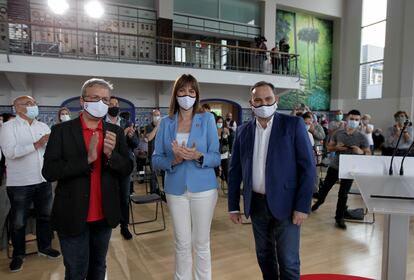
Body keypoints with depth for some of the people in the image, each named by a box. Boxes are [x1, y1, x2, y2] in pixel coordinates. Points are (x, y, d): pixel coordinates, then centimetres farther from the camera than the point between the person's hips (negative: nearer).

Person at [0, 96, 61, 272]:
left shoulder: (43, 126, 8)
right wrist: (36, 144, -26)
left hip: (43, 180, 4)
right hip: (19, 183, -4)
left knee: (45, 215, 16)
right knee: (18, 221, 11)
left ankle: (44, 247, 34)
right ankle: (18, 254, 29)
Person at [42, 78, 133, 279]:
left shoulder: (115, 132, 1)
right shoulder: (61, 130, -7)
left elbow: (127, 169, -2)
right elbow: (49, 171, -14)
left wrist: (111, 154, -22)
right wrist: (87, 158, -26)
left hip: (104, 216, 3)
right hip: (73, 216, -3)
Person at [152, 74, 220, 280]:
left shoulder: (207, 119, -2)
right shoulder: (166, 123, 2)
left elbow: (216, 158, -4)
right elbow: (156, 160, 1)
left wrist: (198, 156, -24)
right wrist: (174, 160, -19)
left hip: (203, 188, -1)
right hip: (175, 189, 2)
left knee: (201, 243, 9)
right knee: (182, 244, 12)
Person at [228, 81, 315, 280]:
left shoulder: (293, 125, -7)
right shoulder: (243, 131, 3)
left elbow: (308, 167, -8)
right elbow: (234, 171, 6)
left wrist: (302, 206, -13)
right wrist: (233, 206, 4)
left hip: (285, 204, -3)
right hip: (256, 204, 4)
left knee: (288, 262, 4)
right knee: (264, 256, 19)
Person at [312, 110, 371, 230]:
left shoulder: (362, 137, -7)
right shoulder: (338, 133, -1)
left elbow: (369, 154, -4)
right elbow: (329, 147, 6)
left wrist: (361, 152, -26)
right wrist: (336, 147, -16)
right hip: (334, 166, 2)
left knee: (343, 194, 2)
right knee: (324, 187, 13)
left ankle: (339, 218, 16)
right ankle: (319, 202, 44)